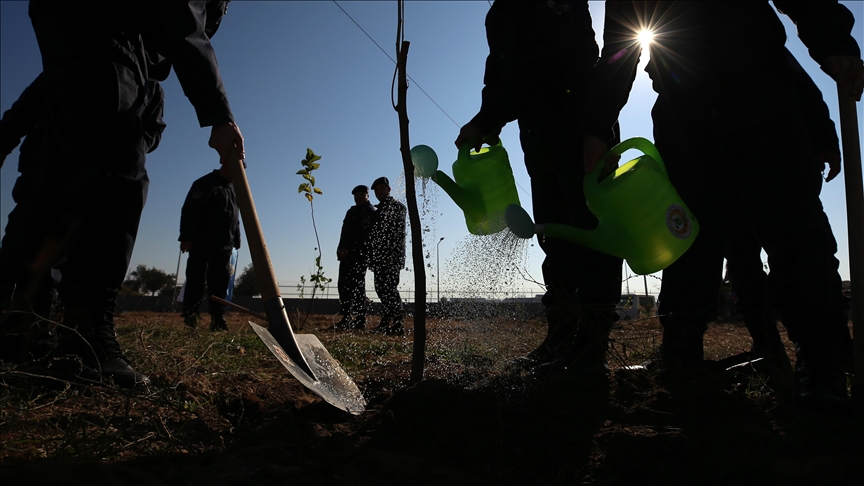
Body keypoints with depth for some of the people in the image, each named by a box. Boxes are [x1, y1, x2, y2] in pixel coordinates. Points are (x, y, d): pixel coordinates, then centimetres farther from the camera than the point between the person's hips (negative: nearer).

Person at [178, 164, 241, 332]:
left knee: (220, 284, 5)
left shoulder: (233, 188, 17)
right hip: (202, 244, -7)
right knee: (196, 281, -5)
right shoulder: (206, 184, -7)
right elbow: (189, 211, -13)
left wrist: (236, 239, 18)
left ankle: (218, 320, 8)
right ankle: (190, 318, -2)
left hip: (224, 246, 7)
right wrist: (186, 237, -19)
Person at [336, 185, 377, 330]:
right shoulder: (352, 211, 22)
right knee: (344, 285, 5)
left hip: (360, 254, -8)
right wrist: (341, 249, 2)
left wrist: (348, 249, -18)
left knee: (357, 286, -8)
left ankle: (360, 320, -4)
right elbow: (346, 231, 17)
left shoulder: (370, 212, -3)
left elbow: (363, 235, -13)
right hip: (348, 255, 8)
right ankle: (347, 319, 9)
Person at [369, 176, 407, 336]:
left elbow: (399, 233, -12)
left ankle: (399, 324, -10)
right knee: (381, 288, 8)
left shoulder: (398, 207, -2)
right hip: (379, 257, 8)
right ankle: (386, 323, 15)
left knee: (389, 288, -12)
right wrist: (372, 256, 13)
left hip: (392, 257, -8)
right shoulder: (378, 209, 21)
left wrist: (393, 255, -21)